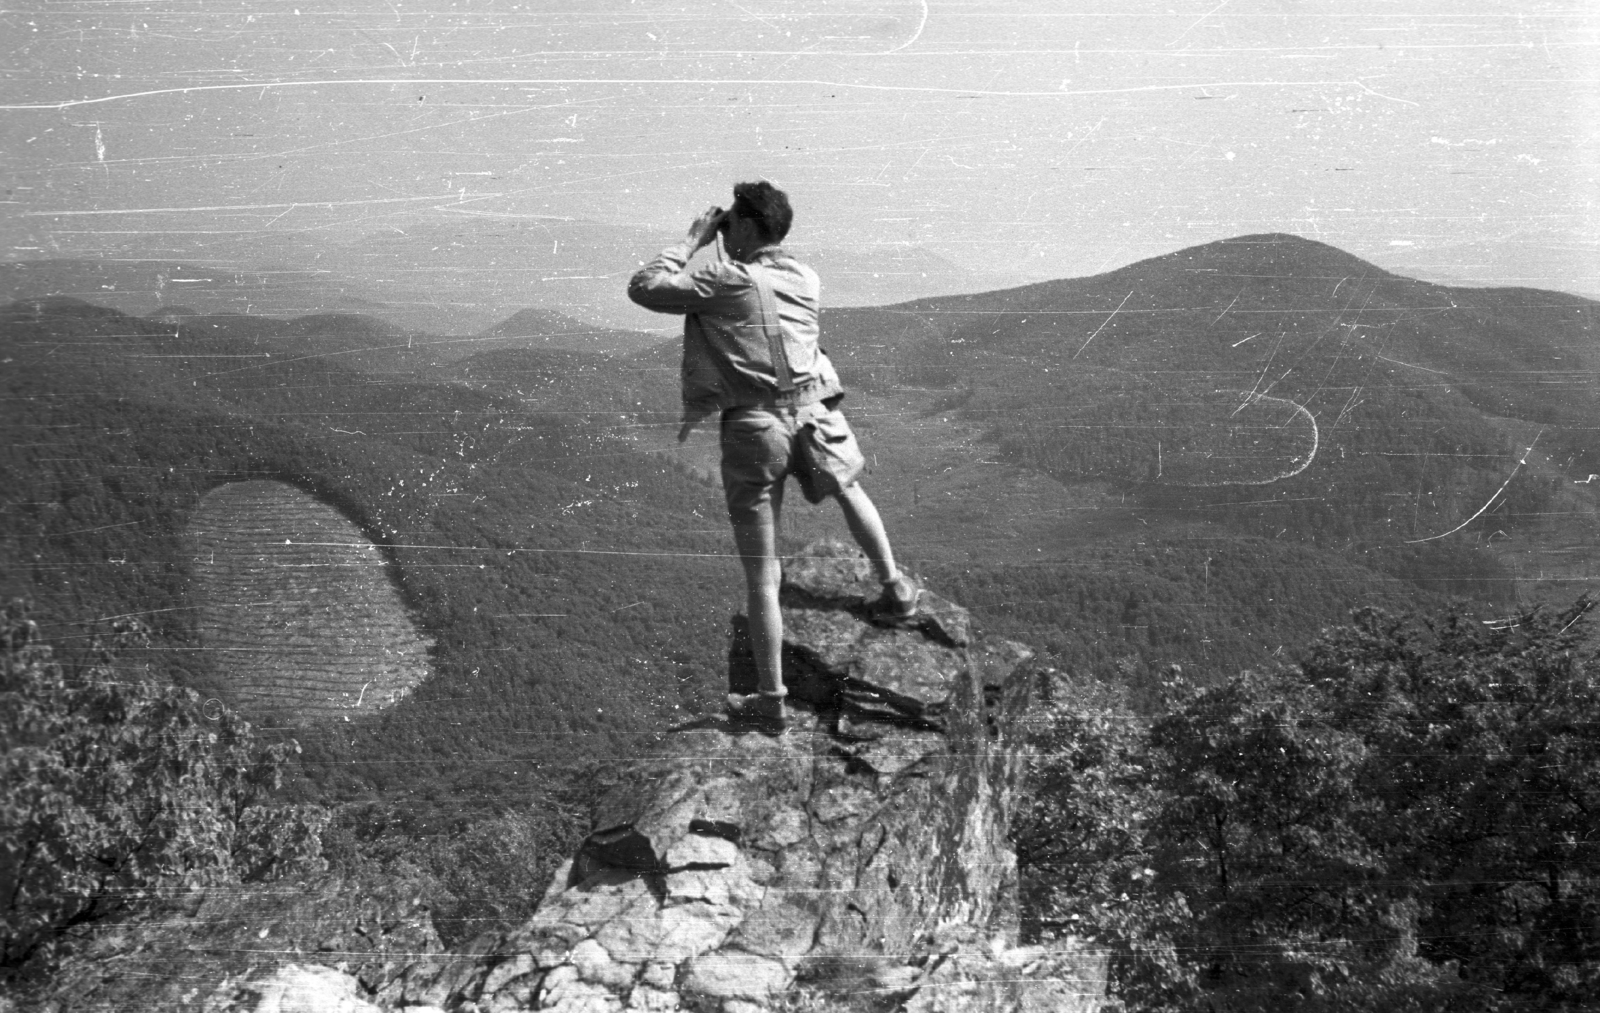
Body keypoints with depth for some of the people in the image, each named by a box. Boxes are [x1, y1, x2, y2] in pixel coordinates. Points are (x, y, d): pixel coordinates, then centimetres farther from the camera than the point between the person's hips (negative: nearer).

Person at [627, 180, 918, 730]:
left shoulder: (723, 279, -8)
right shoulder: (805, 278, 9)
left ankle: (772, 698, 9)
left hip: (752, 426, -4)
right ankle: (895, 589, 47)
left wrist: (691, 240, 5)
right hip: (813, 413, 4)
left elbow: (643, 287, -5)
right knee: (850, 492, 37)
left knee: (761, 571, 3)